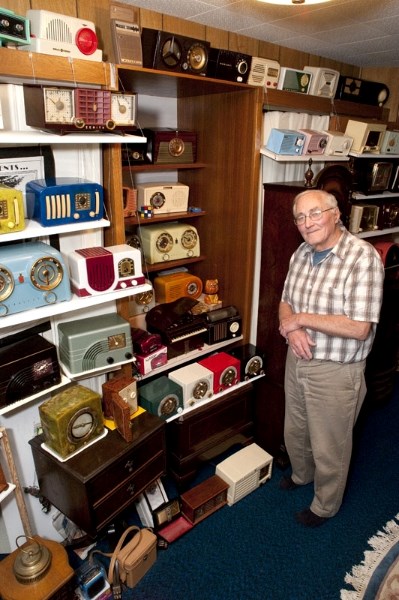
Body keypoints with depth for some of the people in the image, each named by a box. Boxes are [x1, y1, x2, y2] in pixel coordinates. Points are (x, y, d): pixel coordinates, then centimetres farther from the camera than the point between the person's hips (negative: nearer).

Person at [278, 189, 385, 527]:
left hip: (336, 372, -7)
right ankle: (301, 474, 57)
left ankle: (326, 506, 42)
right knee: (294, 431, 27)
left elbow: (359, 328, -27)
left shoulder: (363, 257, -23)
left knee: (329, 446, 15)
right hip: (298, 360, 7)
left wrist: (302, 318, -21)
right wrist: (292, 328, -13)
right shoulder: (301, 254, 1)